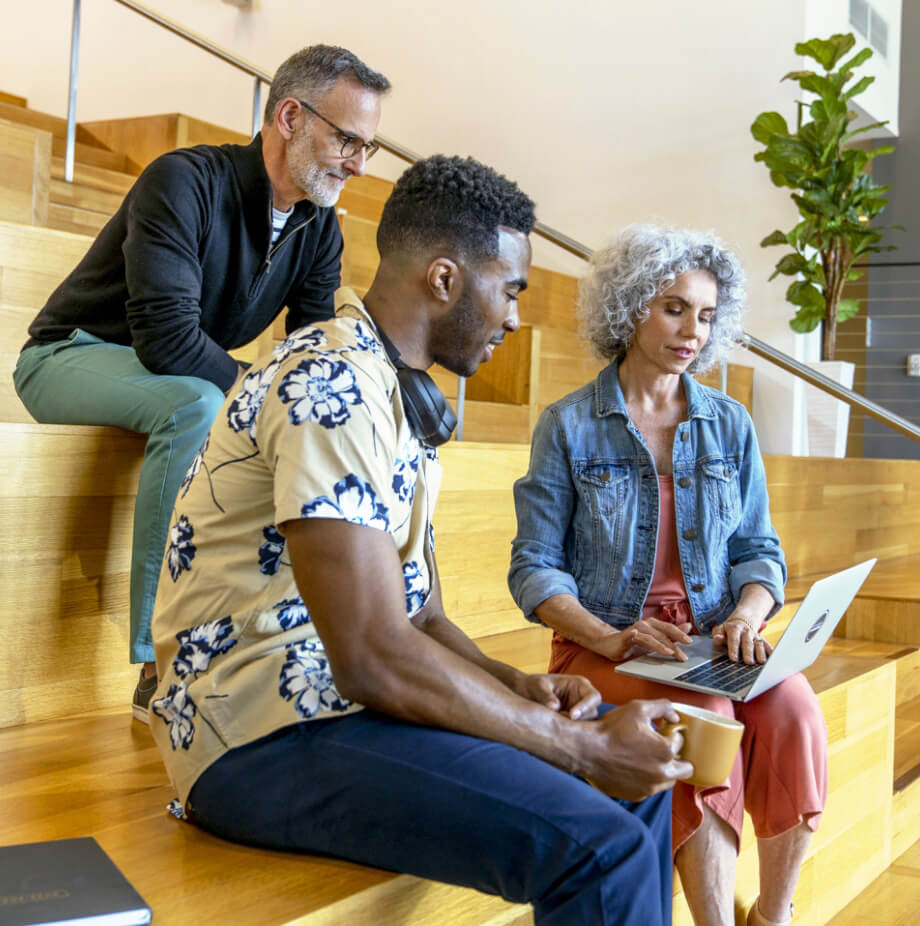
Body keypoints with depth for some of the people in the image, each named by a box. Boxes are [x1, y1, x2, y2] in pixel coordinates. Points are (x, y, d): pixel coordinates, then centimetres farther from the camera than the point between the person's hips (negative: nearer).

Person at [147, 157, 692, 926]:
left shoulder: (404, 396, 15)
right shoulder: (333, 384, -19)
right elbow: (372, 656, -26)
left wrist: (519, 685, -2)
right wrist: (580, 746, -18)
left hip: (339, 699, 10)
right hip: (265, 735, -10)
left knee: (641, 778, 8)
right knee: (599, 847, -26)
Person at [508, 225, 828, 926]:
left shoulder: (730, 425, 12)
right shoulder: (569, 426, 2)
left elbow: (759, 550, 12)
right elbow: (534, 566, -2)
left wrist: (746, 617, -10)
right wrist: (608, 637, -18)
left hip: (715, 638, 3)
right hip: (606, 645, -3)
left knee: (793, 713, -27)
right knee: (702, 717, -32)